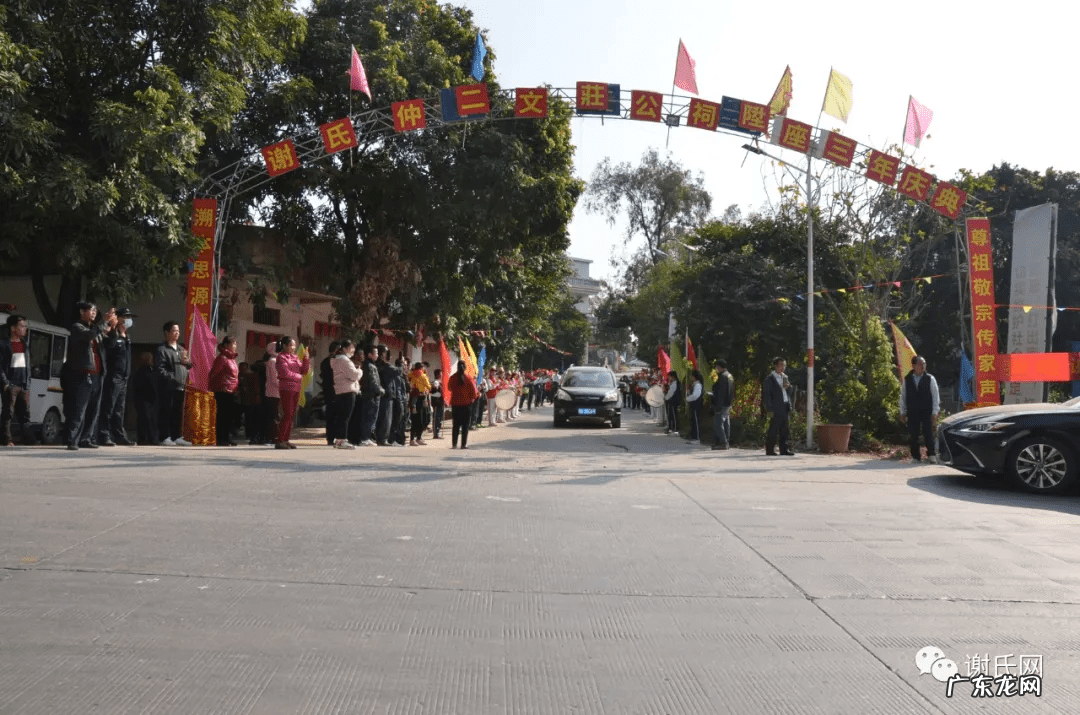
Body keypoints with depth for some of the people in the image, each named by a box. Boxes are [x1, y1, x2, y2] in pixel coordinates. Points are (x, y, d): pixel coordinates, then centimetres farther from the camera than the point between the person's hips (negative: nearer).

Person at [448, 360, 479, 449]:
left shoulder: (452, 378, -3)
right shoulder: (468, 378, -10)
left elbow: (449, 387, 13)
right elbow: (473, 390, -6)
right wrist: (472, 398, 12)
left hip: (455, 403, 2)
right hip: (466, 403, -2)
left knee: (455, 425, 10)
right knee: (465, 425, 5)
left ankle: (454, 444, 7)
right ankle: (464, 444, 4)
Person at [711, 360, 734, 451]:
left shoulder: (722, 376, -15)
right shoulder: (730, 376, 16)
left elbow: (721, 393, -21)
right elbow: (732, 393, 20)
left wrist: (718, 406, -21)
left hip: (722, 404, -10)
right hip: (728, 405, 10)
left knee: (718, 423, -8)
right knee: (726, 424, 12)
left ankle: (723, 442, -11)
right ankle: (726, 442, 16)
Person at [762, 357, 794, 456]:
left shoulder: (785, 377, 18)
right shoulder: (770, 378, -5)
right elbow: (766, 395, -8)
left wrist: (789, 406, 13)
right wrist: (769, 409, -14)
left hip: (785, 407, 7)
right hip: (776, 408, -7)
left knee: (784, 430, 8)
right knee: (773, 430, -5)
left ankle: (784, 449, 14)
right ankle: (770, 450, 1)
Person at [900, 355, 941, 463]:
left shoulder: (930, 378, 1)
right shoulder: (907, 380, 7)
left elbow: (935, 396, 2)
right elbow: (903, 396, 12)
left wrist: (935, 413, -4)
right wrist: (902, 412, 9)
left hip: (927, 412, -2)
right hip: (912, 412, 2)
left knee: (928, 433, -8)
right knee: (914, 435, 3)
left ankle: (931, 455, 1)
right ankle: (916, 456, 12)